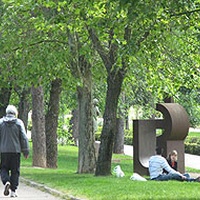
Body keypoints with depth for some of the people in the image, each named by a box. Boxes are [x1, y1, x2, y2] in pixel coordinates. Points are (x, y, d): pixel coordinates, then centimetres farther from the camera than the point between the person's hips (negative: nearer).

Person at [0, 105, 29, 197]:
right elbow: (24, 138, -2)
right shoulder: (19, 122, -1)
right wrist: (26, 151, 4)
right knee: (15, 171, 6)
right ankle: (13, 191, 4)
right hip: (15, 151, 0)